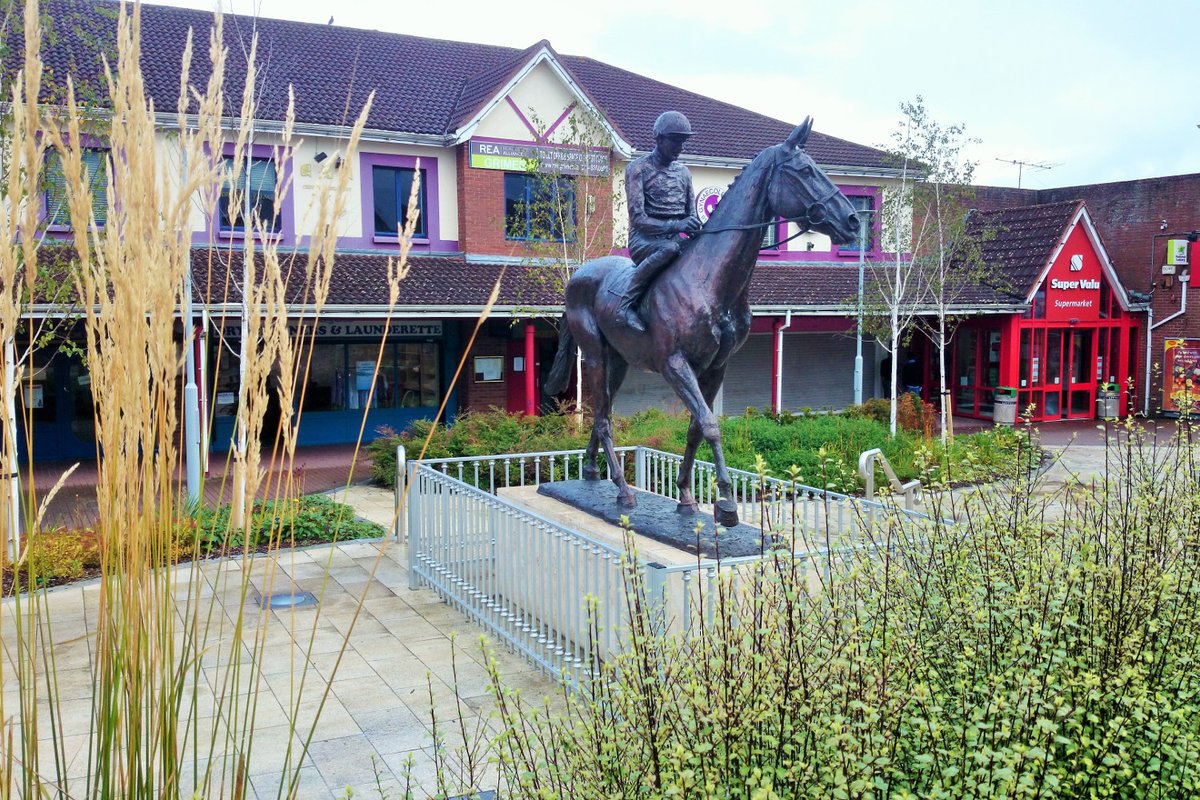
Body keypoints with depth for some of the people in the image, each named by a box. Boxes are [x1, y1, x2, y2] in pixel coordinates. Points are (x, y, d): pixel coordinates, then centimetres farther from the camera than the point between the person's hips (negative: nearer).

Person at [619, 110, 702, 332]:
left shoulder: (683, 172, 14)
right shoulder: (638, 168, -5)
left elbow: (692, 213, 14)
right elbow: (637, 218, -15)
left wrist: (694, 226, -12)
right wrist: (675, 226, -28)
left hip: (675, 239, 6)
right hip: (644, 241, -6)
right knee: (669, 248, -38)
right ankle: (626, 303, -28)